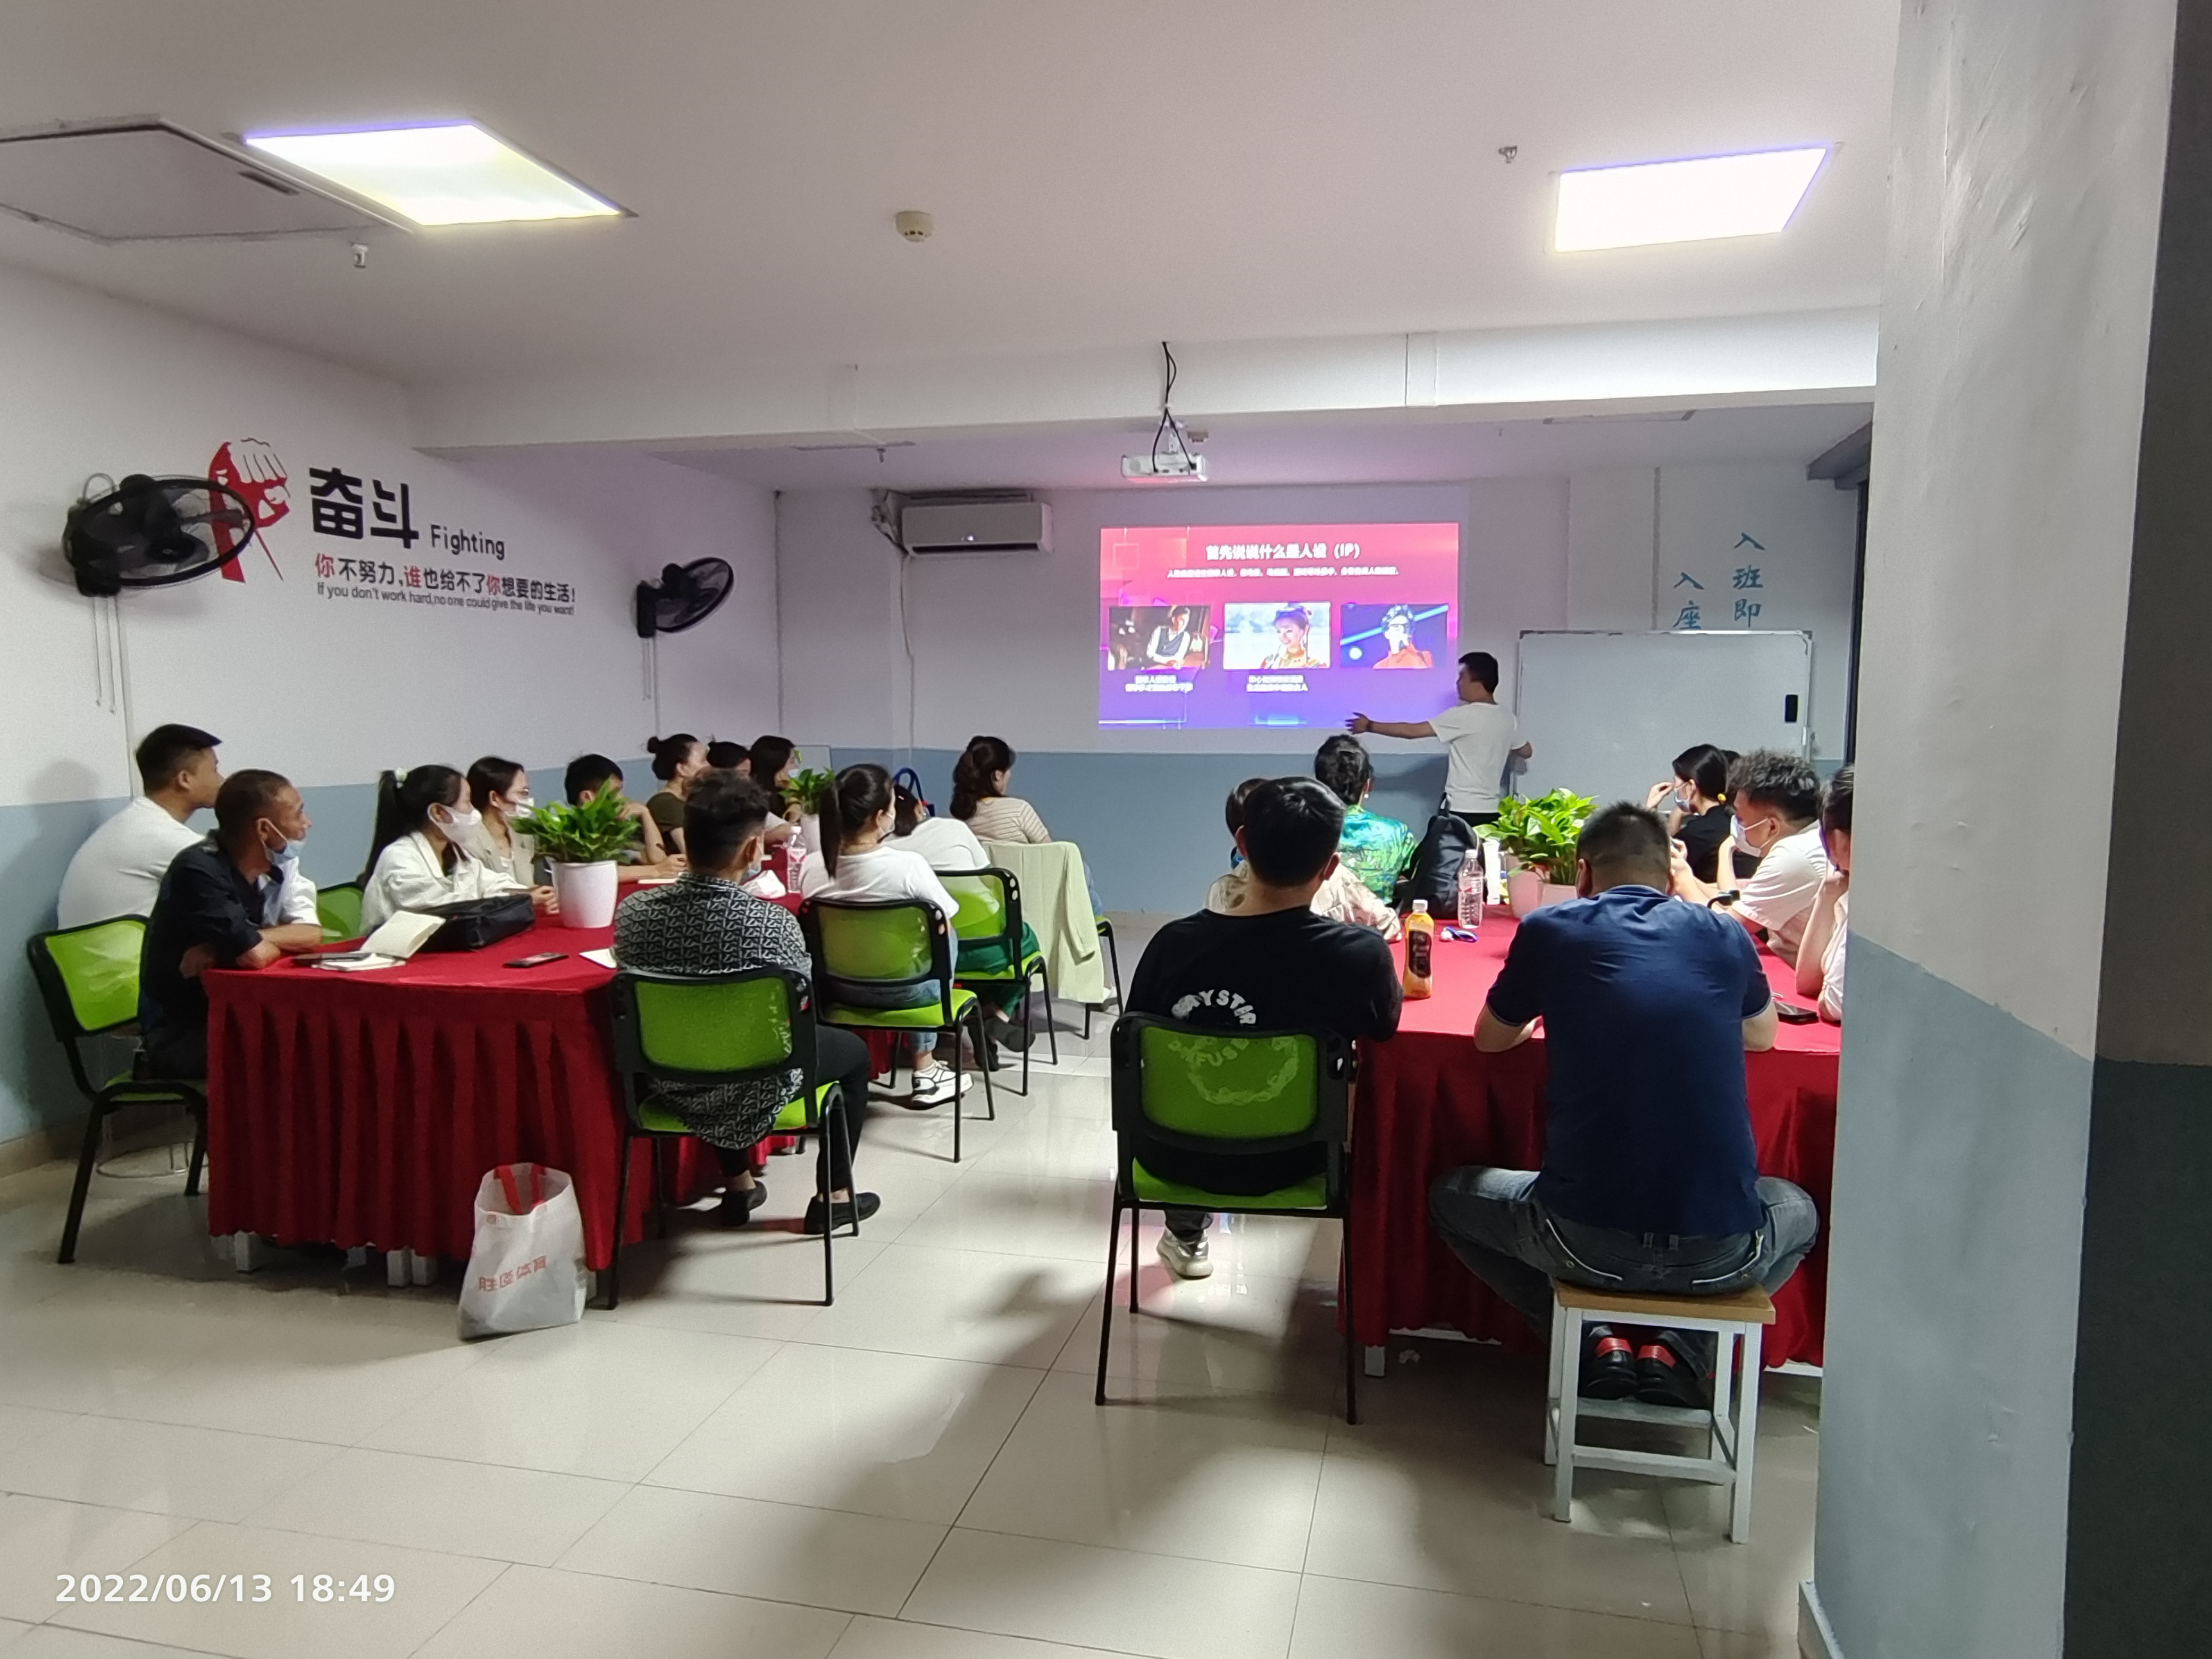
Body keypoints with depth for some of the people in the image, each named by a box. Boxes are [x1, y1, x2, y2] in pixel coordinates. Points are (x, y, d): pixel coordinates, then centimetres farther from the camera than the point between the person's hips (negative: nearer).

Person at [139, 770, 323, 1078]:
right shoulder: (199, 871, -21)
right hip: (179, 1035, -7)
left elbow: (312, 934, -9)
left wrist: (235, 943, -21)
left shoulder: (275, 867, 1)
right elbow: (255, 955, -27)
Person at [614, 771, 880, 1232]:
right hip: (752, 1091, -4)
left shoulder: (633, 912, -17)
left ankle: (739, 1186, 44)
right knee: (854, 1050, 24)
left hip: (670, 1085, 4)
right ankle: (833, 1197, 30)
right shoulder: (771, 923, -28)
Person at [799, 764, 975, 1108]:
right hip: (906, 989, -4)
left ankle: (925, 1065, 37)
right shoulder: (909, 865, -26)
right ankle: (926, 1069, 35)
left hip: (840, 988, 5)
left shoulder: (812, 868, -13)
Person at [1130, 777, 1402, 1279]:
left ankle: (1186, 1236, 48)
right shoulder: (1362, 954, -24)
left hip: (1176, 1156, 1)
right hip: (1286, 1161, -1)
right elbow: (1382, 1030, -1)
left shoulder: (1174, 942, -21)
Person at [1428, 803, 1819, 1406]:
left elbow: (1489, 1038, 17)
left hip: (1587, 1242, -2)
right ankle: (1680, 1349, 16)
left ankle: (1596, 1341, 13)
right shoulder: (1725, 937, 6)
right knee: (1796, 1209, 37)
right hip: (1719, 1254, 2)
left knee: (1450, 1194, 27)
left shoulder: (1551, 930, 0)